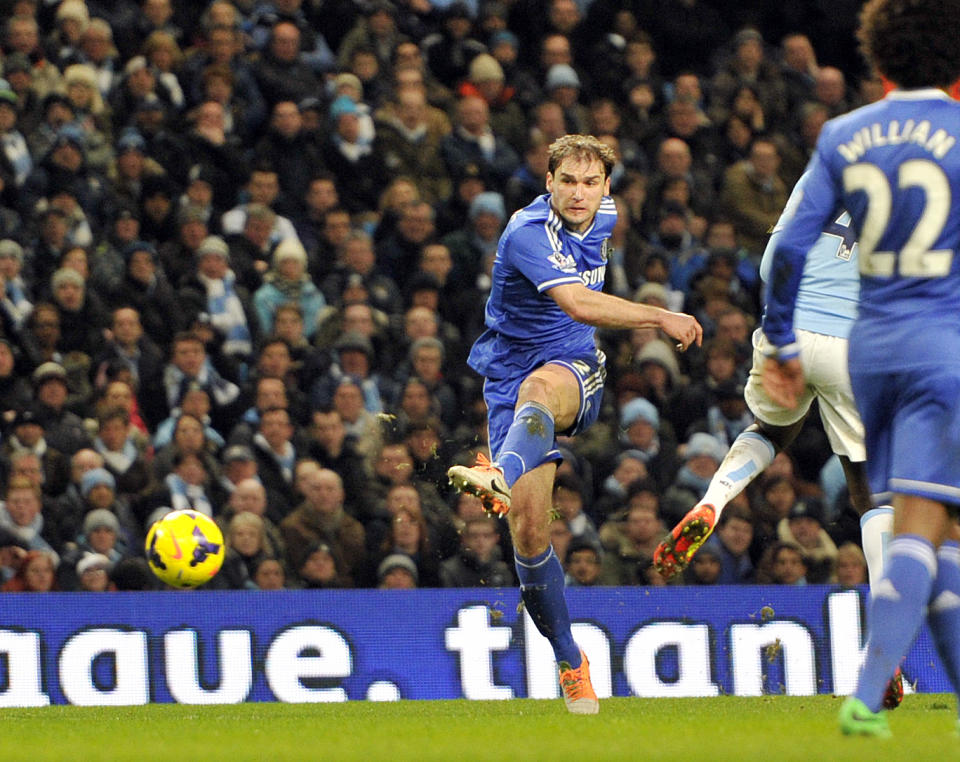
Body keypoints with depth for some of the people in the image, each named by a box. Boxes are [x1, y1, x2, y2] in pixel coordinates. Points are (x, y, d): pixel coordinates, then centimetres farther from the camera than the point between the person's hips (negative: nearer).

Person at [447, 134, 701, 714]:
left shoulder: (604, 214, 4)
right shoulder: (528, 234, -18)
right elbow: (579, 305, -33)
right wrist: (661, 318, -37)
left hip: (575, 369, 2)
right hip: (512, 376, -2)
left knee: (539, 388, -37)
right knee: (528, 526, -11)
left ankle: (501, 476, -66)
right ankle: (570, 663, 4)